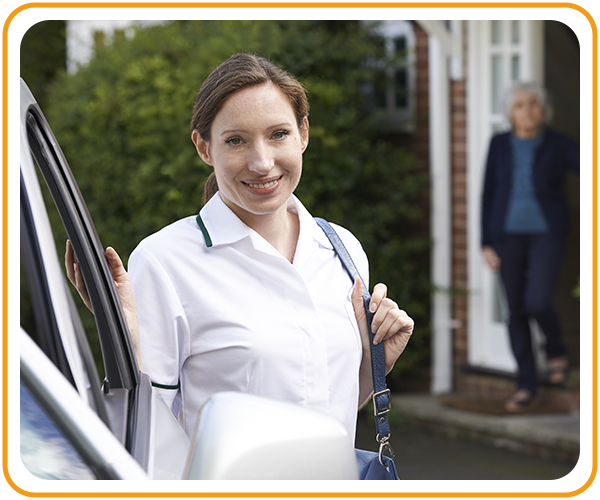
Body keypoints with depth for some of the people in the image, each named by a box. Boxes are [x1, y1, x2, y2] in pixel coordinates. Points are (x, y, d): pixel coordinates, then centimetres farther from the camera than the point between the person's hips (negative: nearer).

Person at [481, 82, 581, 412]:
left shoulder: (559, 145, -4)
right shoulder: (500, 145, 1)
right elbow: (489, 195, 3)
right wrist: (486, 244, -1)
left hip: (547, 233, -2)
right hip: (508, 233, 2)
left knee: (537, 303, -18)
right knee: (516, 310, 3)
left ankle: (556, 350, 14)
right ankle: (526, 386, 16)